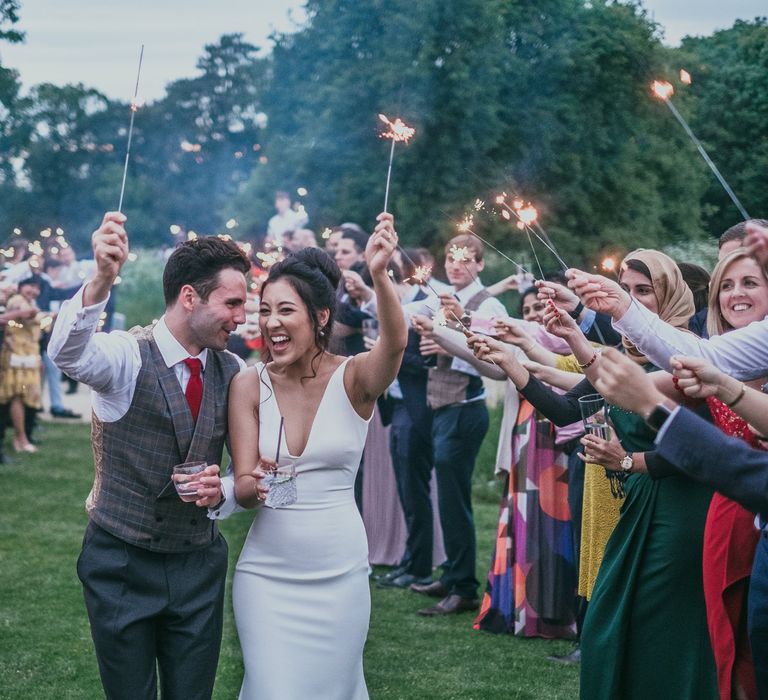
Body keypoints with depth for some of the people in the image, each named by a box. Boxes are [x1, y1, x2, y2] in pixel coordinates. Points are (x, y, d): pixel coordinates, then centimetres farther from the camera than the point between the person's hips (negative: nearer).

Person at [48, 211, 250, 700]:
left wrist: (223, 489, -14)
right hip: (122, 564, -4)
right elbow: (68, 353, -37)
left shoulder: (232, 372, 2)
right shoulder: (128, 355, -14)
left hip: (198, 565, 4)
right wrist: (103, 279, -55)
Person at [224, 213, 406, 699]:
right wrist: (253, 488, -28)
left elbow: (395, 343, -30)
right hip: (267, 572, 0)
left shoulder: (353, 378, -8)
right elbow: (242, 486, -4)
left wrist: (380, 276, -48)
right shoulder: (249, 386, -3)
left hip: (341, 571, 0)